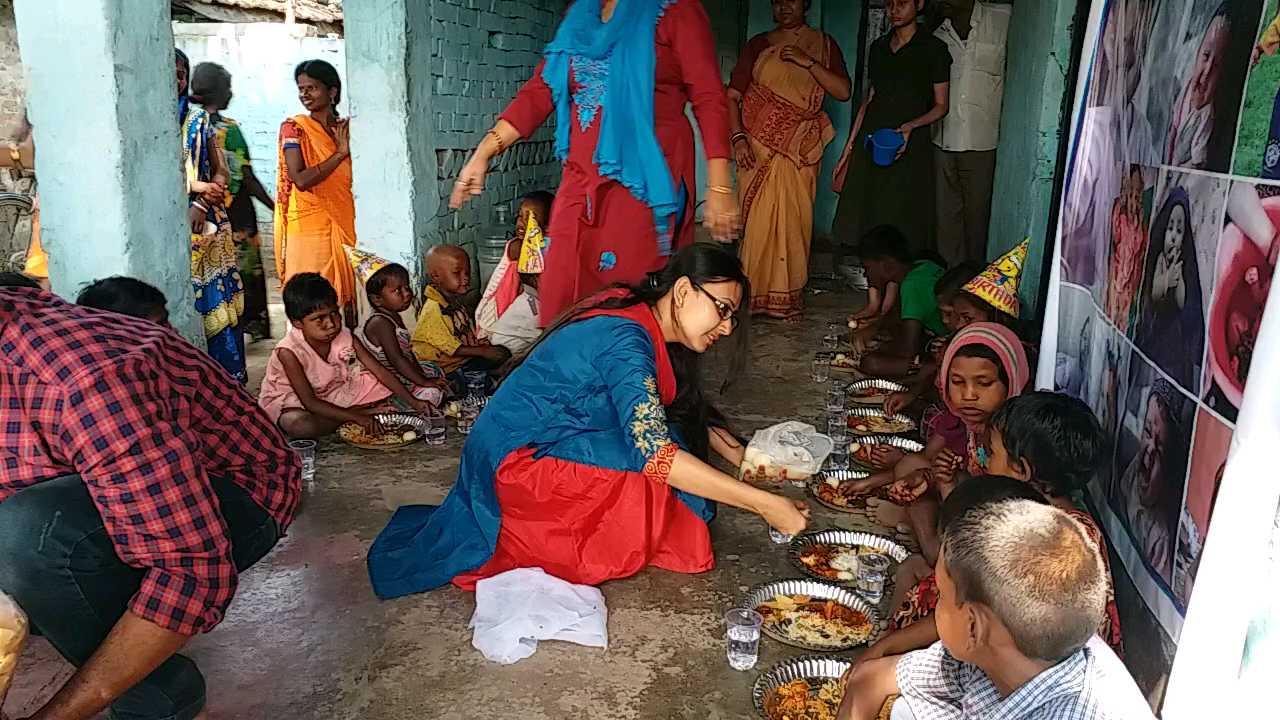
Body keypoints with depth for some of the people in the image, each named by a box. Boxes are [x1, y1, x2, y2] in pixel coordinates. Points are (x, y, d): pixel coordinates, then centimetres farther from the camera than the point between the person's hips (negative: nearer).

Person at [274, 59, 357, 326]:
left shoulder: (345, 129, 11)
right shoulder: (294, 127, -2)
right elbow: (300, 179, -16)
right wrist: (339, 154, -18)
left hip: (344, 224, 4)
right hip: (309, 225, -4)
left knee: (346, 291, 5)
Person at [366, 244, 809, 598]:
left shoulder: (637, 318, 6)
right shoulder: (626, 341, -24)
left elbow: (694, 412, 17)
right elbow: (655, 454, -32)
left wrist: (742, 458, 4)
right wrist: (763, 504, -29)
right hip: (520, 461, -10)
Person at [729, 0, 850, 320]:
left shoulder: (824, 44, 10)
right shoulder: (758, 45, 9)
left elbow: (843, 91, -2)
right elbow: (732, 96, 3)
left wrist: (807, 62, -12)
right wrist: (738, 138, -11)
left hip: (800, 149, 0)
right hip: (759, 145, 0)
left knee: (794, 220, -3)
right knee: (757, 220, -4)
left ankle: (788, 297, 5)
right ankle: (754, 294, 4)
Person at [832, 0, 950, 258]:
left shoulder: (933, 48, -1)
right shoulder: (878, 47, 14)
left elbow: (941, 106, 1)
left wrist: (911, 126, -19)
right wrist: (849, 148, 13)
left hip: (909, 147, -5)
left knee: (902, 227, -6)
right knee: (863, 219, 0)